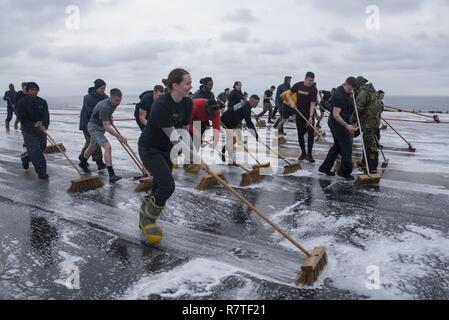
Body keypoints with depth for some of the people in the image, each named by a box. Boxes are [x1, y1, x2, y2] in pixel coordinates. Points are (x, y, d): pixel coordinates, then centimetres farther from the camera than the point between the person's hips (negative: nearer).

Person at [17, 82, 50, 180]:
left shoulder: (42, 102, -3)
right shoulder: (22, 103, -11)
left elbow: (46, 116, -15)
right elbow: (22, 119, -14)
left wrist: (44, 126, -34)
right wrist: (34, 125, -27)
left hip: (41, 129, 5)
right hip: (28, 130, -4)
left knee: (42, 147, 17)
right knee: (35, 150, -10)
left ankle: (25, 158, 46)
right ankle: (41, 172, -6)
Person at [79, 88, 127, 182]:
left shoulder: (113, 103, -8)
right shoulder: (104, 107, -34)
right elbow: (106, 127, -37)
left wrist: (110, 118, 17)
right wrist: (120, 137, -41)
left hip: (100, 127, 9)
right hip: (94, 127, -9)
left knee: (92, 147, 27)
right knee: (107, 147, -24)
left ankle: (83, 163, 54)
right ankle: (111, 175, -26)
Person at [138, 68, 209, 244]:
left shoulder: (187, 103, -8)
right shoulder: (161, 105, -32)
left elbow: (185, 133, -2)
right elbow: (175, 139, -31)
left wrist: (196, 157, -9)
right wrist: (197, 159, -30)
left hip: (166, 149, 7)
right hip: (150, 149, -7)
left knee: (160, 187, 11)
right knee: (168, 185, -15)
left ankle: (146, 220, 32)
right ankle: (147, 220, 9)